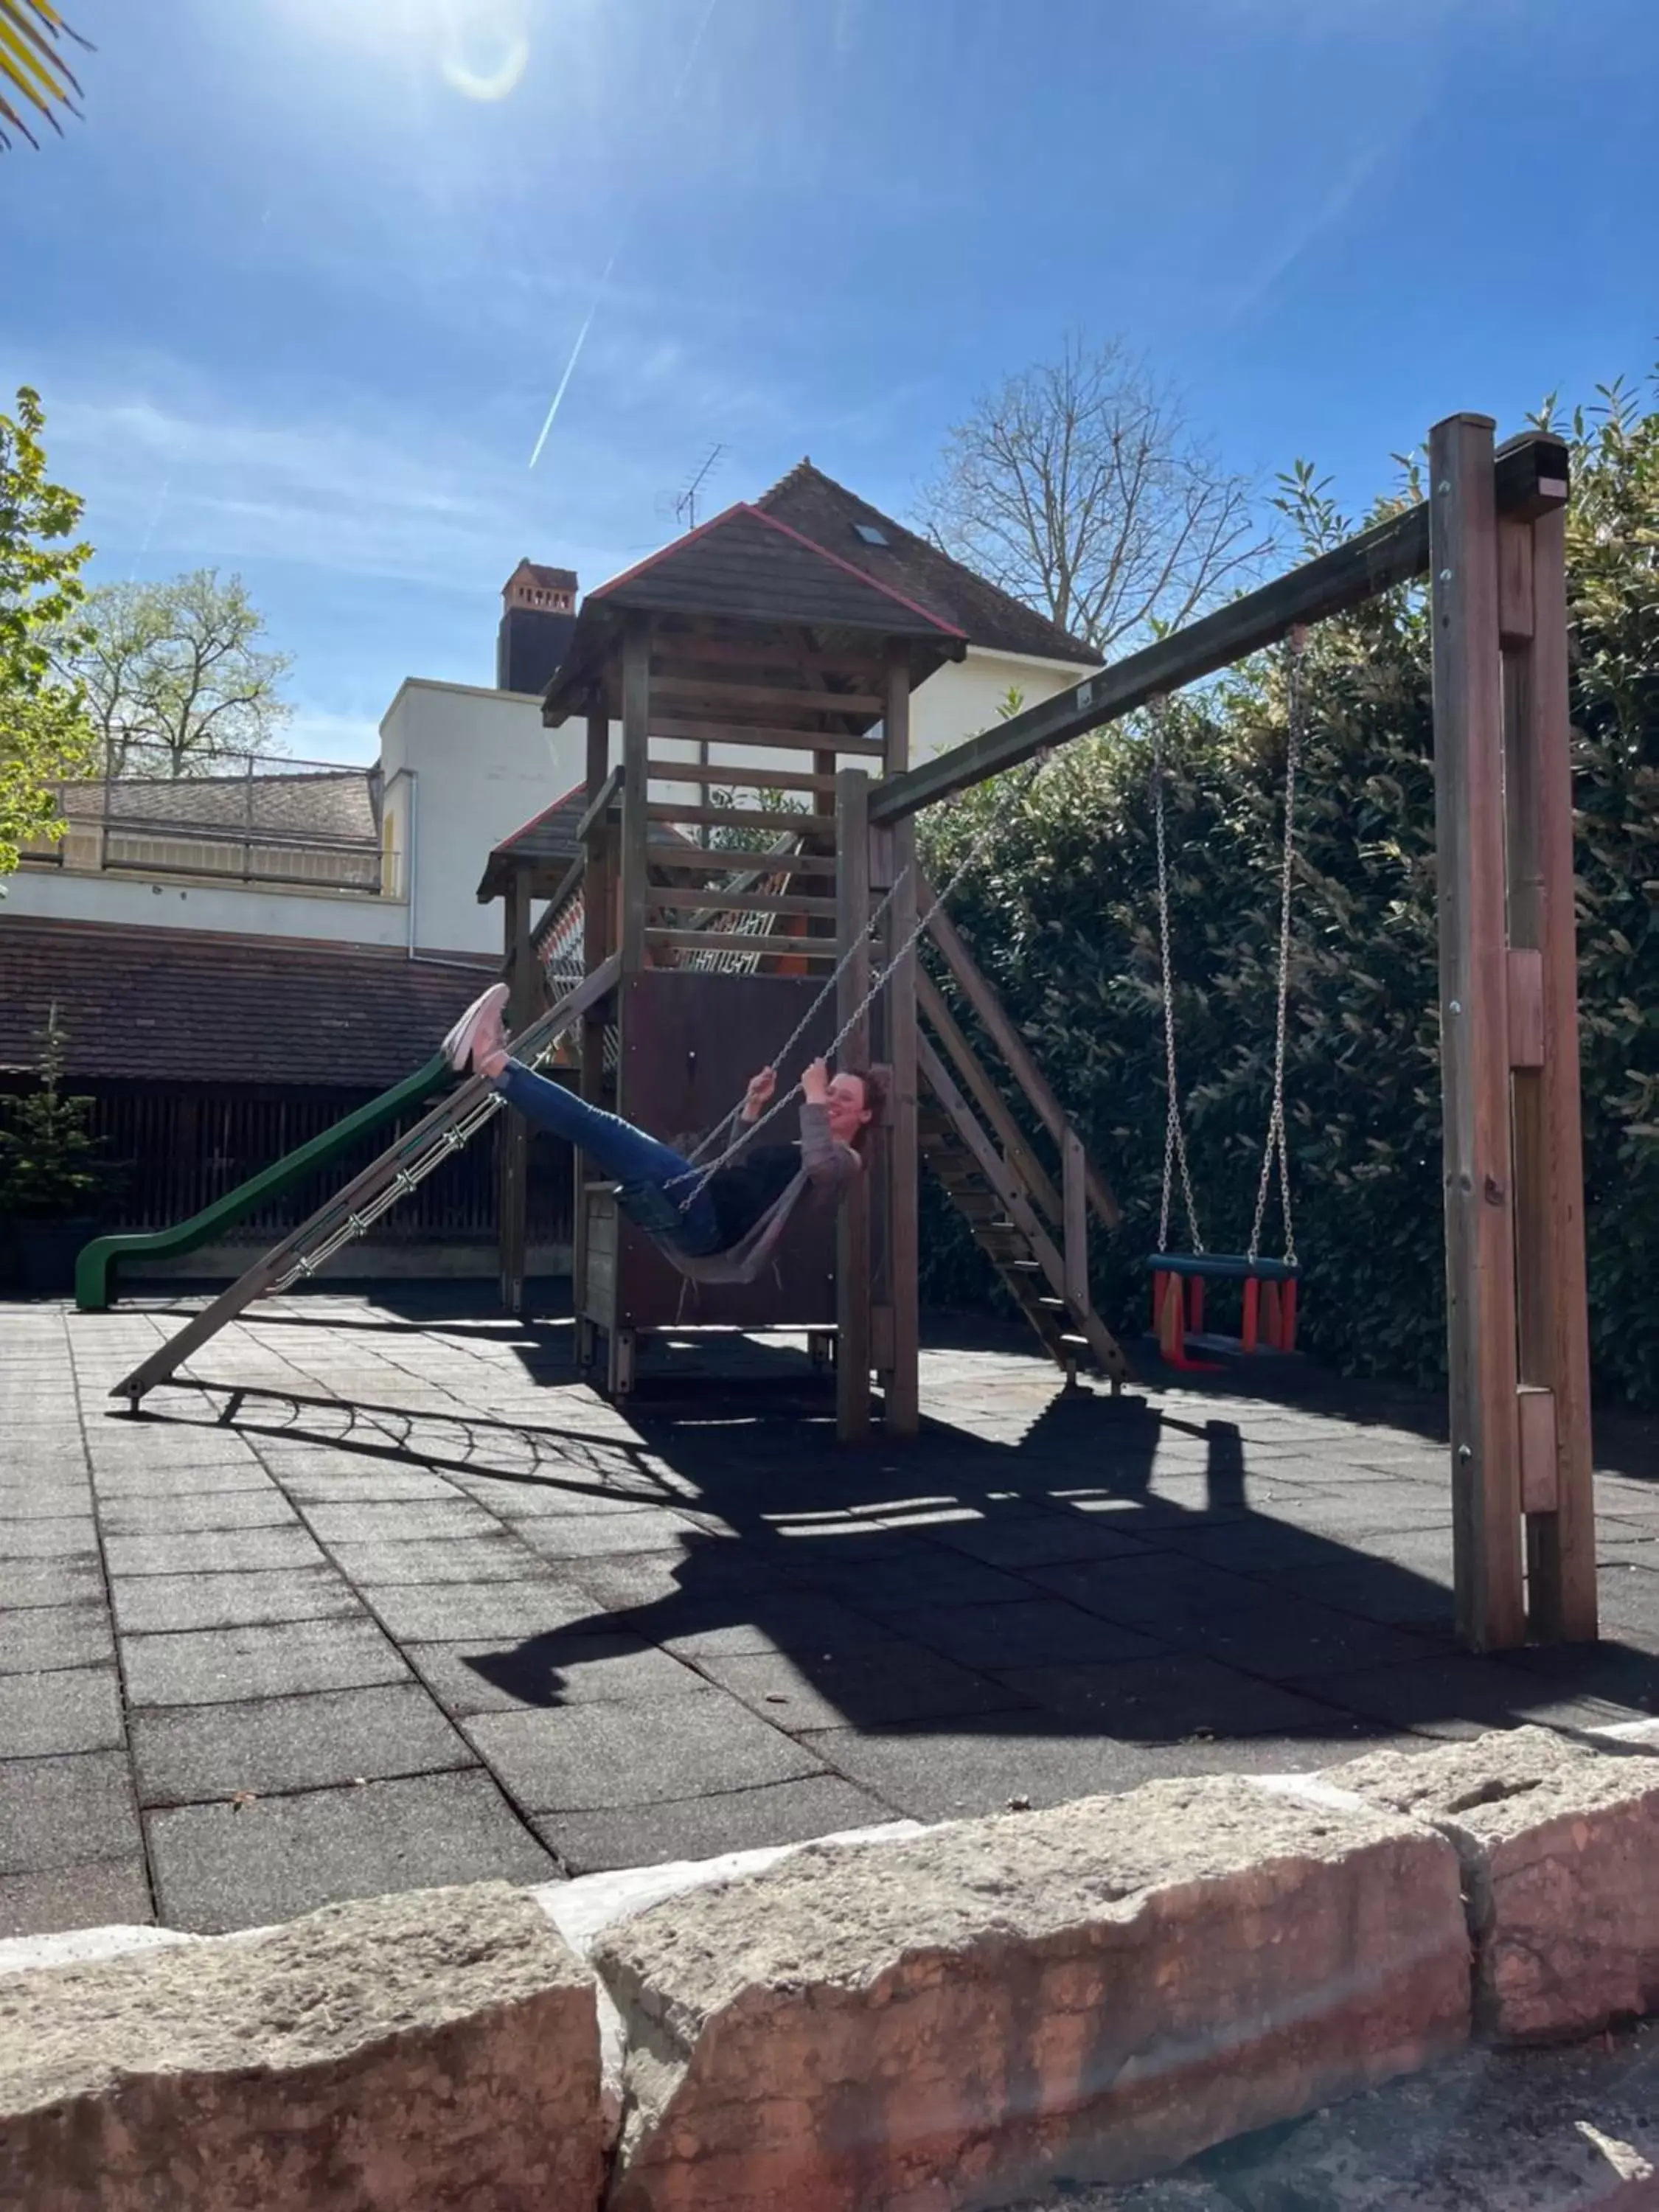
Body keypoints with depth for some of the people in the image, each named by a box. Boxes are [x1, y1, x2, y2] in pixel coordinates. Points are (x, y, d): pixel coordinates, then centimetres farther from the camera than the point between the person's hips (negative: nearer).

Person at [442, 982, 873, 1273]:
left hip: (708, 1218, -9)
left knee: (606, 1129, -17)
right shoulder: (799, 1149, 33)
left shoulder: (844, 1160, 6)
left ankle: (495, 1065, -18)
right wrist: (751, 1109, 25)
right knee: (600, 1130, 3)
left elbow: (819, 1167, -20)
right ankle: (492, 1062, -4)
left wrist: (813, 1098, -13)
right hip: (698, 1210, 9)